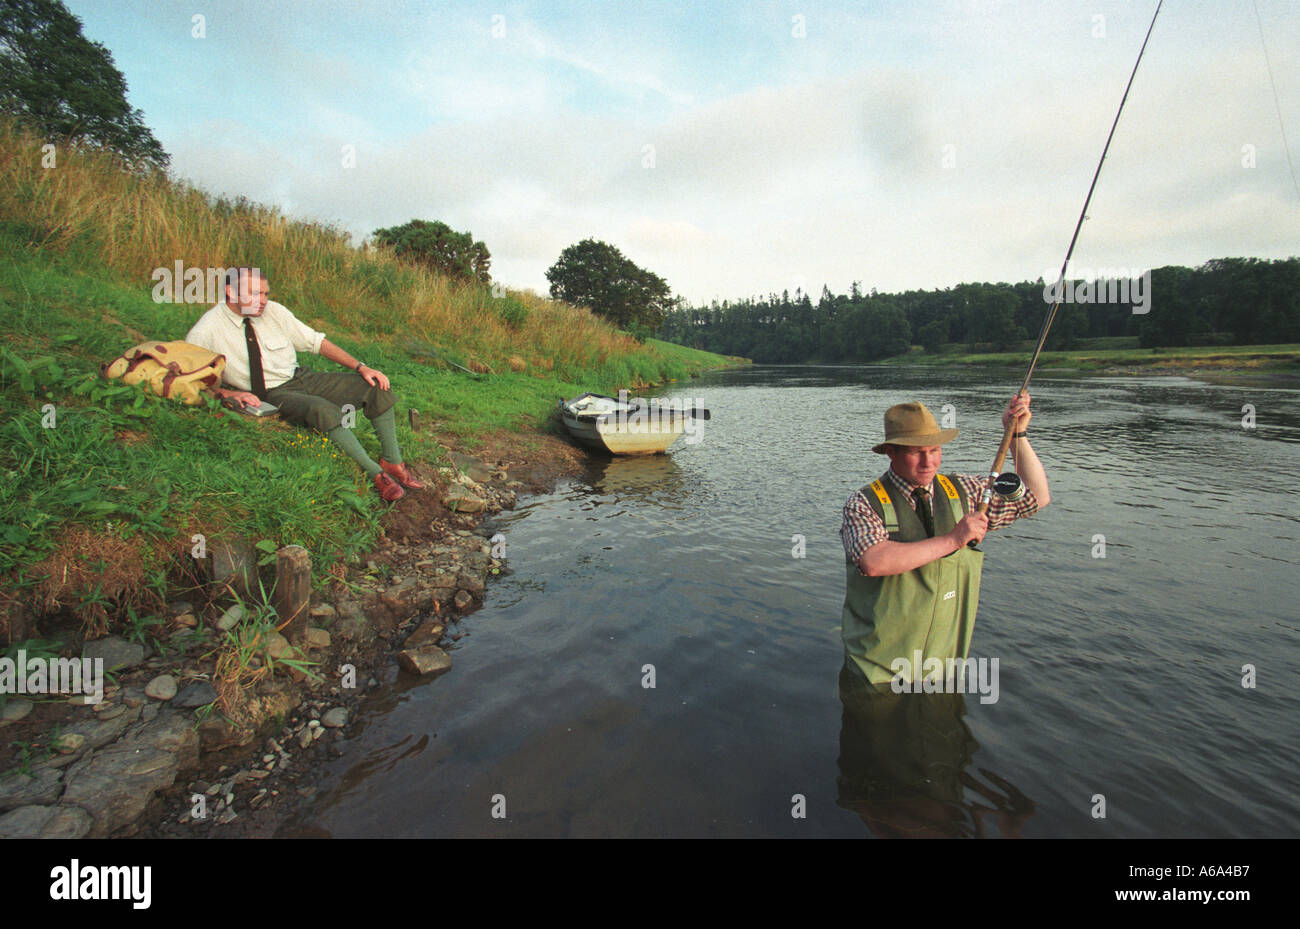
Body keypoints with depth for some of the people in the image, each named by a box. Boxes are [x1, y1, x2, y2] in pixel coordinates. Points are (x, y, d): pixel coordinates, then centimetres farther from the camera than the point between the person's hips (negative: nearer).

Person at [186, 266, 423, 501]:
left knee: (375, 386, -11)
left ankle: (393, 462, -6)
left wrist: (360, 367, -6)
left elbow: (316, 341, 4)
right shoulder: (207, 331, -10)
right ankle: (376, 474, -29)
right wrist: (227, 393, -24)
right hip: (270, 395, -5)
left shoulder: (273, 311, 0)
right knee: (324, 410, -37)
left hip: (303, 378, 5)